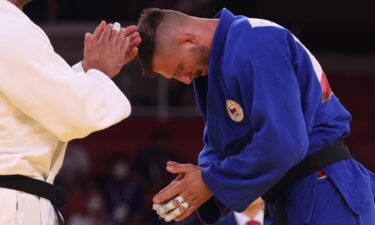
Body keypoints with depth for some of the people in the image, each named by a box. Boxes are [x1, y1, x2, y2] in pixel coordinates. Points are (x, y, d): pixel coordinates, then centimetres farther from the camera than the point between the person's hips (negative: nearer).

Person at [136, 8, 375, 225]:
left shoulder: (255, 47, -21)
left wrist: (212, 182, -17)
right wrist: (201, 174, -3)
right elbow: (219, 141, 19)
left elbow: (282, 143, -28)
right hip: (289, 199, 10)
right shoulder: (222, 53, 11)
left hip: (323, 198, -10)